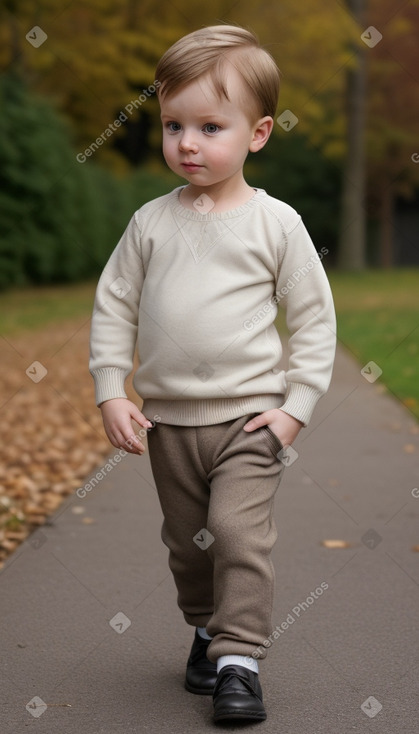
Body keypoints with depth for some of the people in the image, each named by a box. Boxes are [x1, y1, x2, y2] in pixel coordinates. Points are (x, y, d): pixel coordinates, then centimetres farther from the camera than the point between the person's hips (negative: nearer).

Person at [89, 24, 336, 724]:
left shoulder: (275, 222, -7)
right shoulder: (151, 221, 0)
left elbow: (314, 317, -3)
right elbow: (113, 305, 6)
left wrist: (296, 407, -8)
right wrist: (111, 392, -2)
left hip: (250, 416, -3)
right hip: (167, 420, 4)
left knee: (239, 530, -15)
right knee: (187, 541, 14)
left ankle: (240, 659, -3)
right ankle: (208, 630, 36)